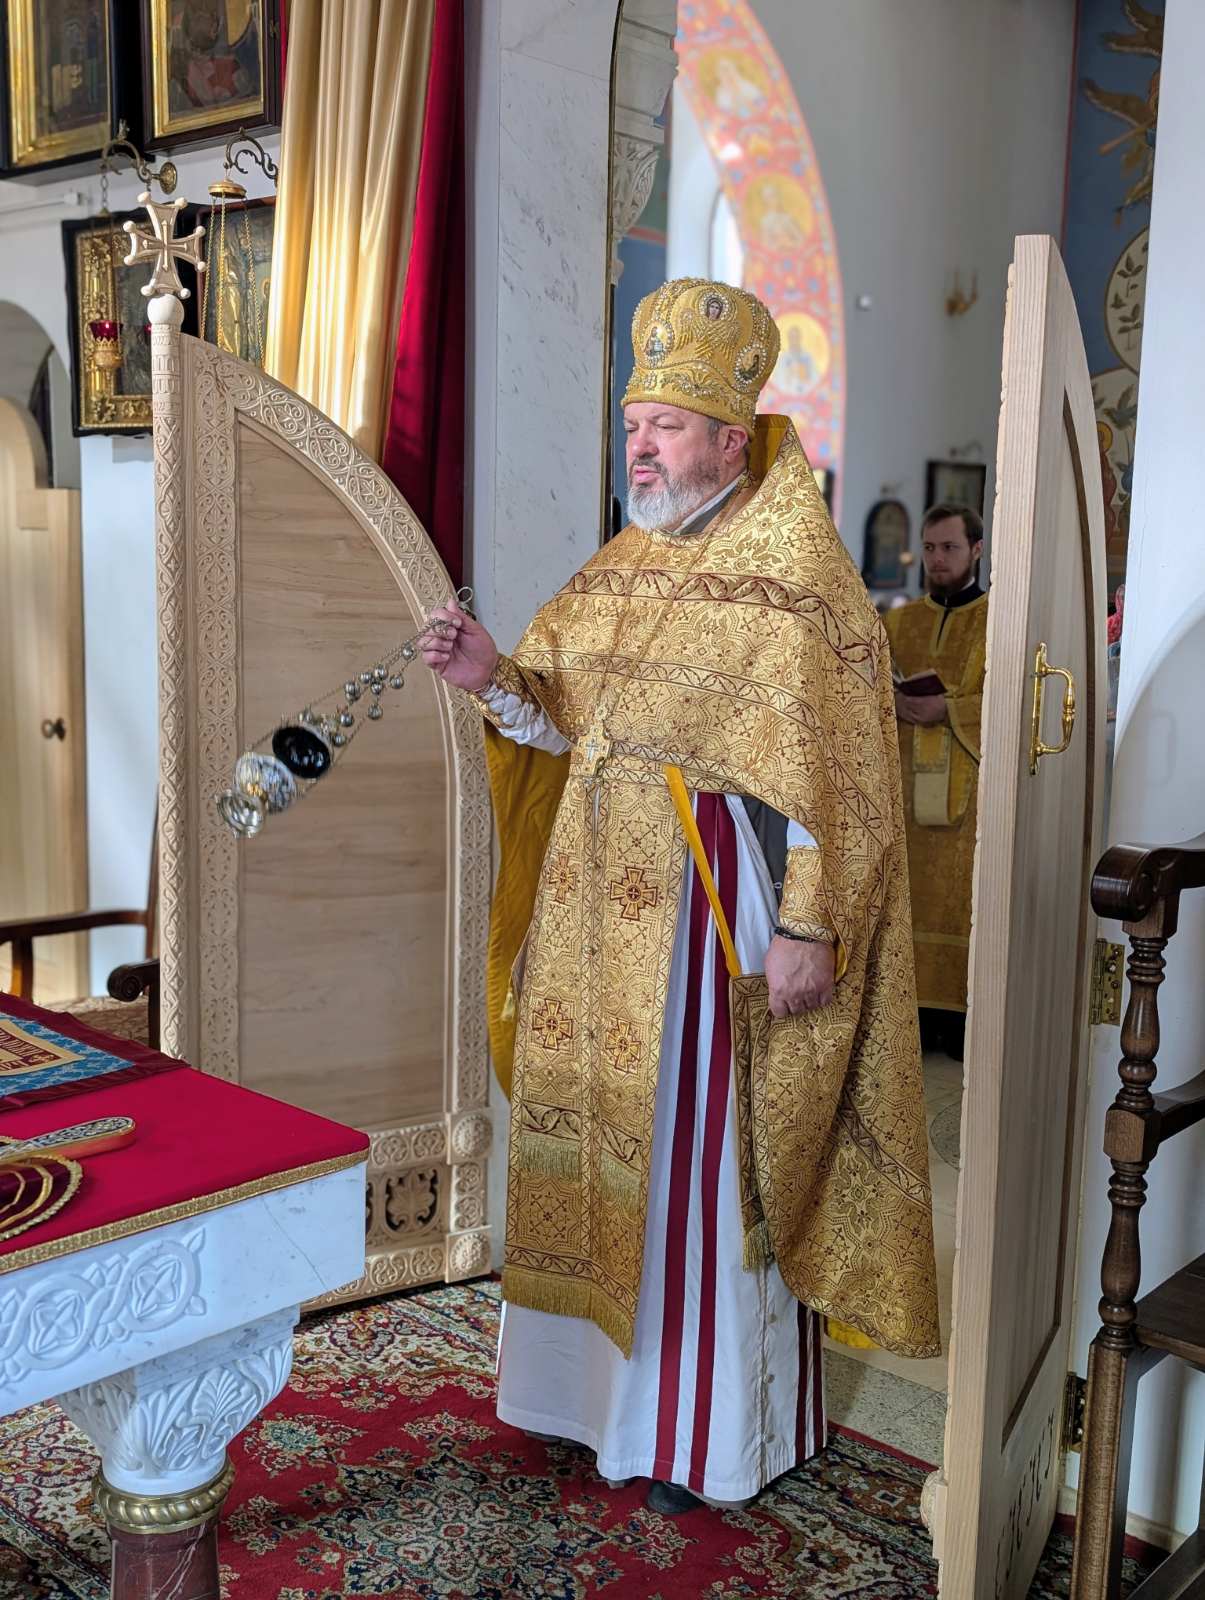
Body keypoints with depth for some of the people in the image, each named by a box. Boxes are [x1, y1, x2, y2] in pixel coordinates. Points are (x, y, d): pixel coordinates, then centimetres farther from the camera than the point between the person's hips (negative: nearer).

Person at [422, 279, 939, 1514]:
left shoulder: (799, 579, -9)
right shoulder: (619, 569, 11)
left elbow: (831, 775, -13)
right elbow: (569, 722, 10)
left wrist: (807, 929, -17)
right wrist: (498, 681, -10)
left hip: (718, 898, -7)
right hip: (605, 901, 7)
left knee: (707, 1150, 3)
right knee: (604, 1131, 14)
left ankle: (712, 1429, 22)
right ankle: (605, 1375, 34)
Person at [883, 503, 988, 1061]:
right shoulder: (898, 622, 15)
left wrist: (947, 709, -17)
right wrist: (894, 703, -11)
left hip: (971, 787, -3)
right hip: (905, 784, 3)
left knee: (964, 899, -3)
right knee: (908, 895, 3)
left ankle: (962, 1014, 4)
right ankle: (914, 1008, 11)